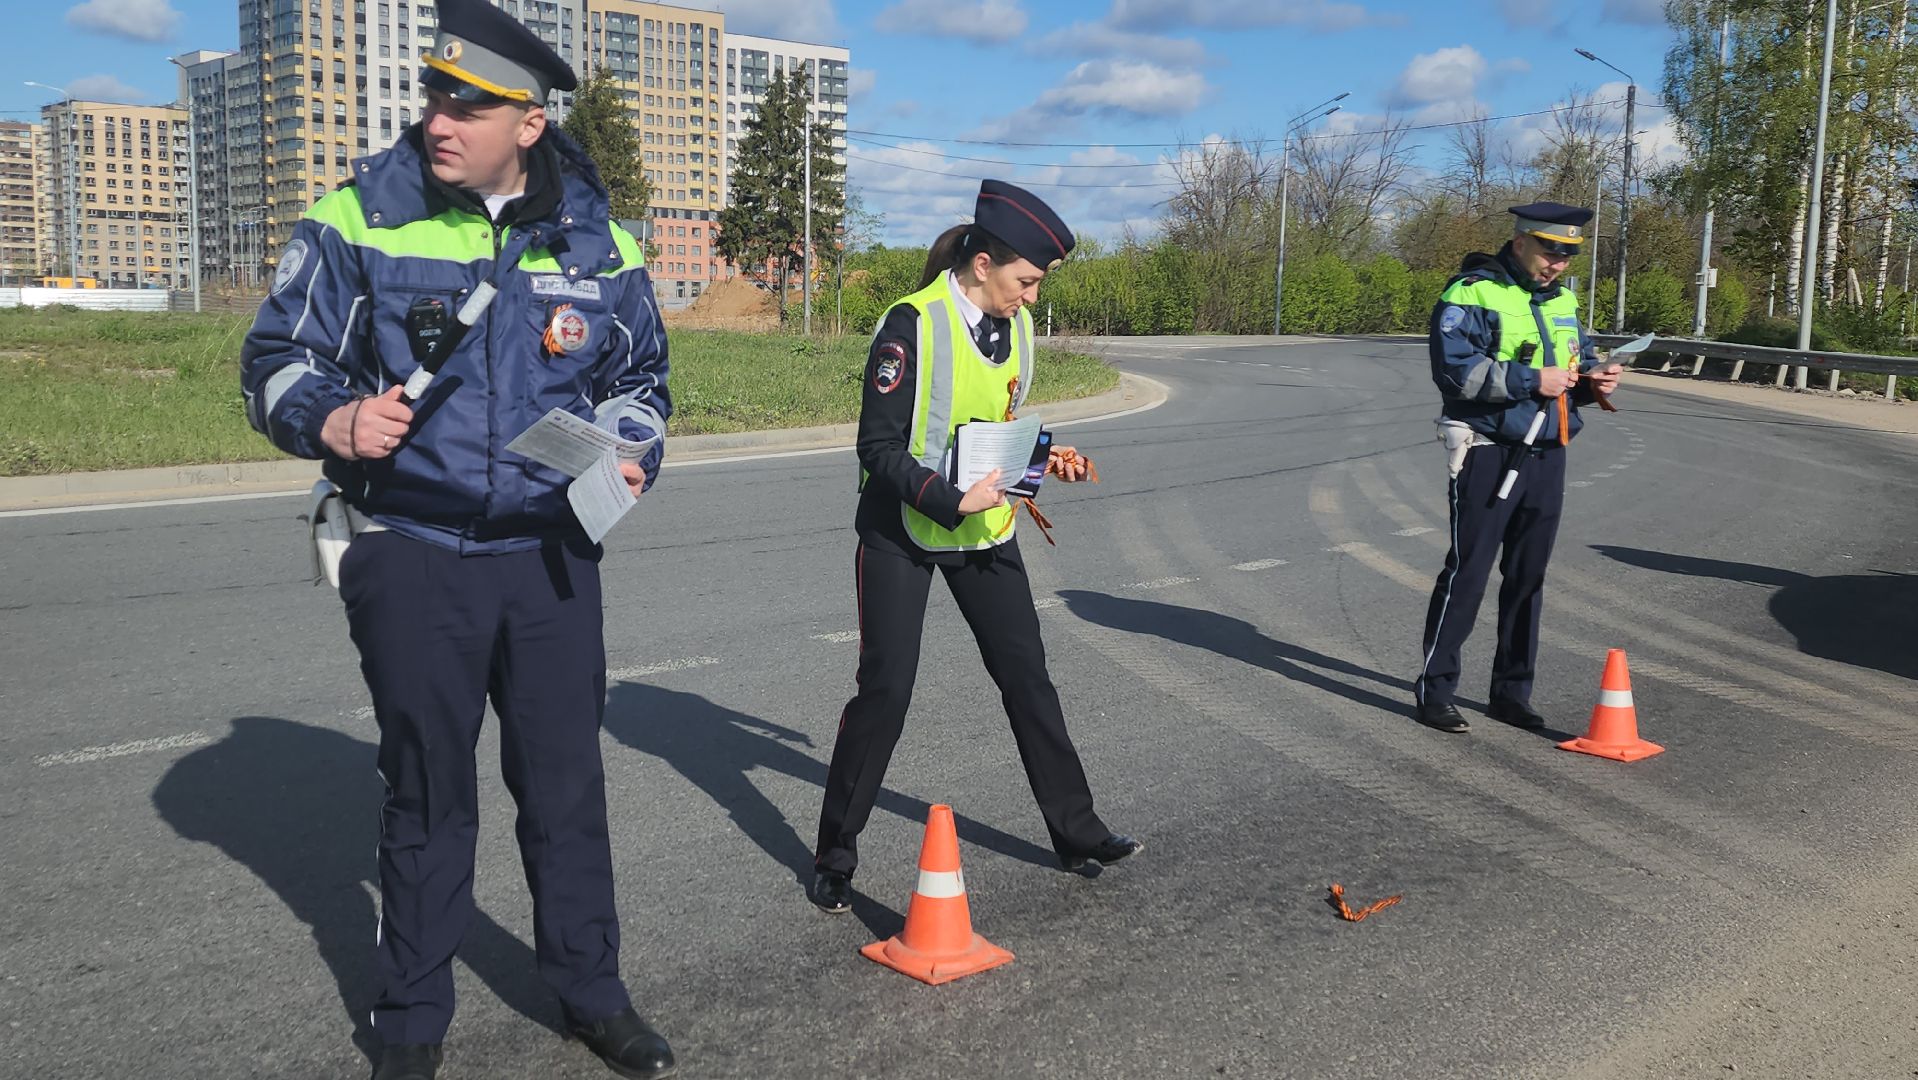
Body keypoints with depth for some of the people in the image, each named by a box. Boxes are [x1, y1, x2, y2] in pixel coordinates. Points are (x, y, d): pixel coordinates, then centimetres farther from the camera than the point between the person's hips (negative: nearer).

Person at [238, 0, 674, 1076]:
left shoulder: (599, 242, 2)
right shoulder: (358, 220, -5)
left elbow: (640, 376, 16)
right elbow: (277, 360, 1)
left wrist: (628, 453, -3)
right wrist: (332, 419, -21)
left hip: (552, 553, 2)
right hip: (412, 555, -1)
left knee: (567, 781, 10)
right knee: (427, 793, 9)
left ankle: (593, 990, 29)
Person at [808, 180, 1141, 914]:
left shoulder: (1014, 325, 1)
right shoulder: (913, 323, -20)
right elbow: (880, 449, -20)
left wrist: (1044, 459, -3)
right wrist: (952, 500, -28)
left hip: (983, 527, 6)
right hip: (902, 530, -6)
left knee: (1027, 676, 10)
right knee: (885, 690, -3)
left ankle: (1076, 833, 23)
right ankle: (834, 857, 13)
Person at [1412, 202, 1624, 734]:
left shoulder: (1563, 300, 15)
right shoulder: (1472, 294, -9)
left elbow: (1578, 360, 27)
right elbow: (1455, 369, -20)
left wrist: (1592, 380, 3)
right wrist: (1532, 380, -19)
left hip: (1546, 455, 7)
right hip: (1488, 454, -7)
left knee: (1528, 578, 12)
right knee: (1467, 574, -4)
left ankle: (1512, 691, 22)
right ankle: (1435, 690, 5)